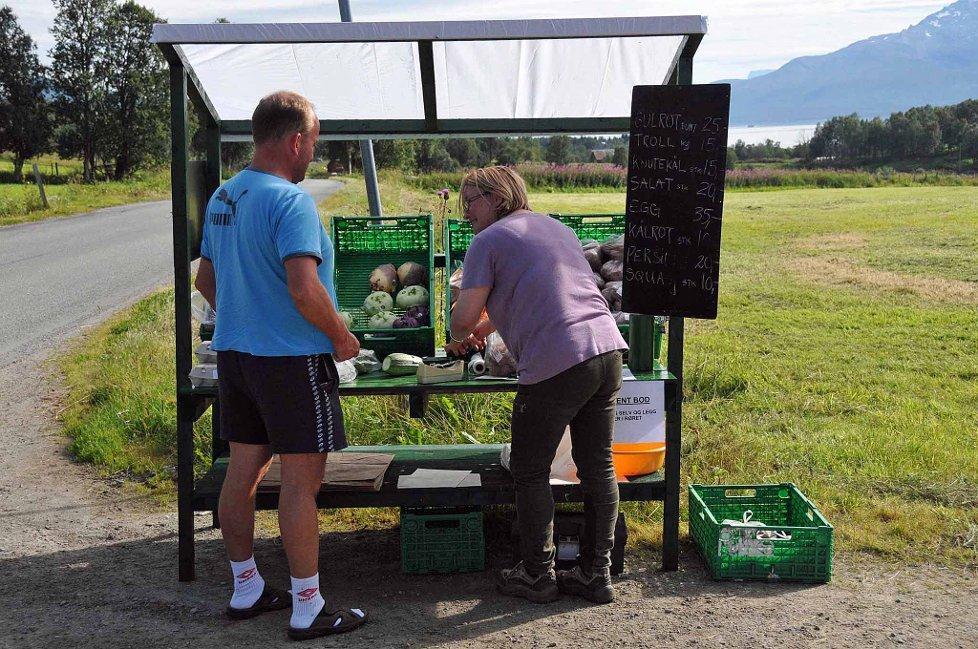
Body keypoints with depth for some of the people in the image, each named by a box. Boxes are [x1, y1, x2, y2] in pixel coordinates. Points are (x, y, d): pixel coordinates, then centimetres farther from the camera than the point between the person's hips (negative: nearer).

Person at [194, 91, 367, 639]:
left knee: (244, 471, 15)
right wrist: (342, 338, -12)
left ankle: (247, 590, 28)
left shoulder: (222, 198, 10)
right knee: (301, 479, -1)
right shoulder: (291, 201, -18)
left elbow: (206, 280, 19)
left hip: (234, 353, 9)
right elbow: (305, 290, -26)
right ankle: (309, 609, 8)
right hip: (292, 358, -9)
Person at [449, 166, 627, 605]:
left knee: (530, 473, 9)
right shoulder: (559, 228, 24)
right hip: (607, 348, 7)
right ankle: (597, 573, 20)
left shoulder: (489, 241, 1)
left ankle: (537, 576, 17)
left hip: (556, 365, -7)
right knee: (598, 467, 13)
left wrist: (461, 336, 18)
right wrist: (487, 327, 40)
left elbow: (465, 315, -5)